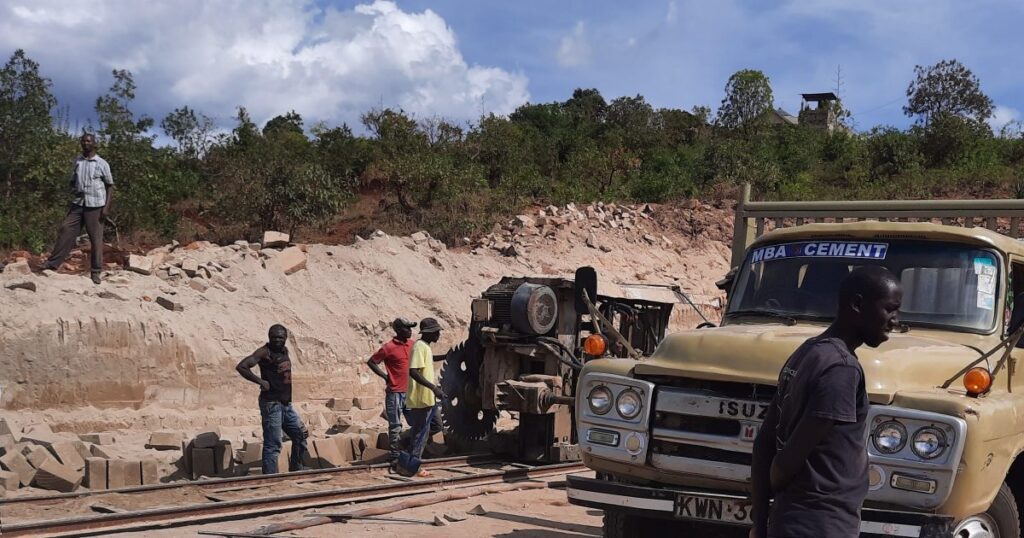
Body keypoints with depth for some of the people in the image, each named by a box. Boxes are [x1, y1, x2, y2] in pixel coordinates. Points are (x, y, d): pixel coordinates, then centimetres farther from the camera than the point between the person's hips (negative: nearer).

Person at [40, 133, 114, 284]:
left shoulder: (102, 164, -1)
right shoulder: (77, 161, 10)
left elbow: (110, 186, 0)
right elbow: (73, 181, 20)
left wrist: (107, 207, -9)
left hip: (95, 205, -4)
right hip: (78, 204, 4)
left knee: (96, 238, -1)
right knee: (66, 230, -3)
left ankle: (95, 271, 3)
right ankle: (53, 262, 2)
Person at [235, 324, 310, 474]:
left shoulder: (284, 350, 12)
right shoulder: (265, 352, -11)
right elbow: (241, 367, -20)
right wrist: (261, 381, -17)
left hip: (286, 404, 9)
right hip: (272, 404, -9)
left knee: (301, 435, 14)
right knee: (272, 445, -7)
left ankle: (296, 470, 26)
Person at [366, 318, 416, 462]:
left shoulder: (412, 345, 7)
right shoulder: (389, 347, -10)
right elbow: (371, 362, -4)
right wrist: (386, 377, -8)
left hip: (410, 391, 6)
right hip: (395, 392, -6)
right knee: (395, 425, -1)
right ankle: (393, 454, 5)